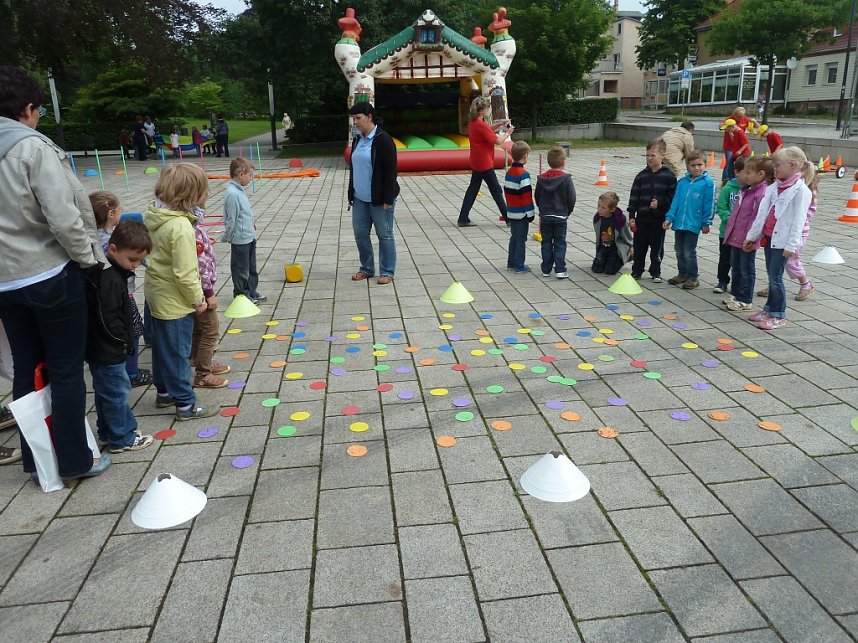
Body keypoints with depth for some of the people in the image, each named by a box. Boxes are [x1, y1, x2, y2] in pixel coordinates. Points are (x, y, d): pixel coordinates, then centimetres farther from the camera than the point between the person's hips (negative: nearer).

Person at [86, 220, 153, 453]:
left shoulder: (112, 271, 7)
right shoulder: (109, 278, -24)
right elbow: (107, 320, -27)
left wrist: (126, 338, 14)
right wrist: (124, 339, -13)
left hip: (100, 349, 10)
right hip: (107, 352, -10)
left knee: (106, 392, 19)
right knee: (117, 392, 2)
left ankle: (108, 432, 33)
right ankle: (121, 438, 14)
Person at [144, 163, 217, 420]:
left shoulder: (153, 215, -2)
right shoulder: (181, 228, -28)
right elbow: (184, 273, -26)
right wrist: (197, 299, -13)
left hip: (157, 293, 9)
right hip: (175, 301, -9)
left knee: (161, 346, 22)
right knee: (177, 353, 3)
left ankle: (164, 392, 38)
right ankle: (185, 405, 16)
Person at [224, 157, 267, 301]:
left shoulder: (239, 190, 6)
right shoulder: (232, 194, -24)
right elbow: (231, 220, -20)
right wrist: (227, 238, -11)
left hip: (249, 237, 10)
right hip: (240, 240, -9)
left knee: (251, 267, 20)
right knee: (241, 268, 7)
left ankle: (251, 292, 33)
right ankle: (241, 295, 21)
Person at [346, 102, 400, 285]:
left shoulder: (383, 139, -13)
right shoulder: (357, 139, 10)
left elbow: (391, 170, -15)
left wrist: (388, 199, -18)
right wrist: (351, 194, 16)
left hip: (379, 198, -7)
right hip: (360, 198, 7)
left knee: (384, 235, 3)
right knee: (360, 233, 10)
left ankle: (387, 272, 13)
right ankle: (367, 268, 25)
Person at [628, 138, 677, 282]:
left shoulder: (669, 175, -5)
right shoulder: (642, 175, 3)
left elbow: (673, 197, -4)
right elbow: (634, 196, 3)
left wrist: (660, 203, -18)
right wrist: (631, 216, -2)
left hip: (659, 218, -2)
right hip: (642, 217, 3)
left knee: (657, 247, 7)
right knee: (639, 246, 10)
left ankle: (656, 273, 20)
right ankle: (636, 271, 23)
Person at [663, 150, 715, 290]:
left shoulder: (707, 183, -7)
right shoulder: (682, 182, 6)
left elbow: (709, 205, -7)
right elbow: (676, 201, 8)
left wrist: (706, 223, -7)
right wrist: (669, 218, 1)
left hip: (693, 224, -5)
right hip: (679, 223, 5)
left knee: (689, 252, -1)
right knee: (679, 251, 15)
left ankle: (693, 277, 14)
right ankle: (682, 274, 30)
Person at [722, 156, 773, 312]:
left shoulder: (762, 194, -20)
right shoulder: (747, 190, 10)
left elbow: (758, 219, -23)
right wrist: (730, 231, 18)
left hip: (747, 241, -9)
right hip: (736, 238, 9)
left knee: (746, 270, 3)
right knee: (735, 267, 19)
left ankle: (745, 300, 13)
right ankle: (735, 294, 33)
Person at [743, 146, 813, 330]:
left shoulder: (801, 190, -11)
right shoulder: (774, 187, 10)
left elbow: (798, 220, -15)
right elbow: (762, 212, 12)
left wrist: (791, 244, -19)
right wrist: (752, 235, 12)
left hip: (783, 240, -7)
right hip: (769, 237, 7)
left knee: (775, 277, -5)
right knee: (771, 275, 14)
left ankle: (778, 315, 5)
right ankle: (769, 309, 25)